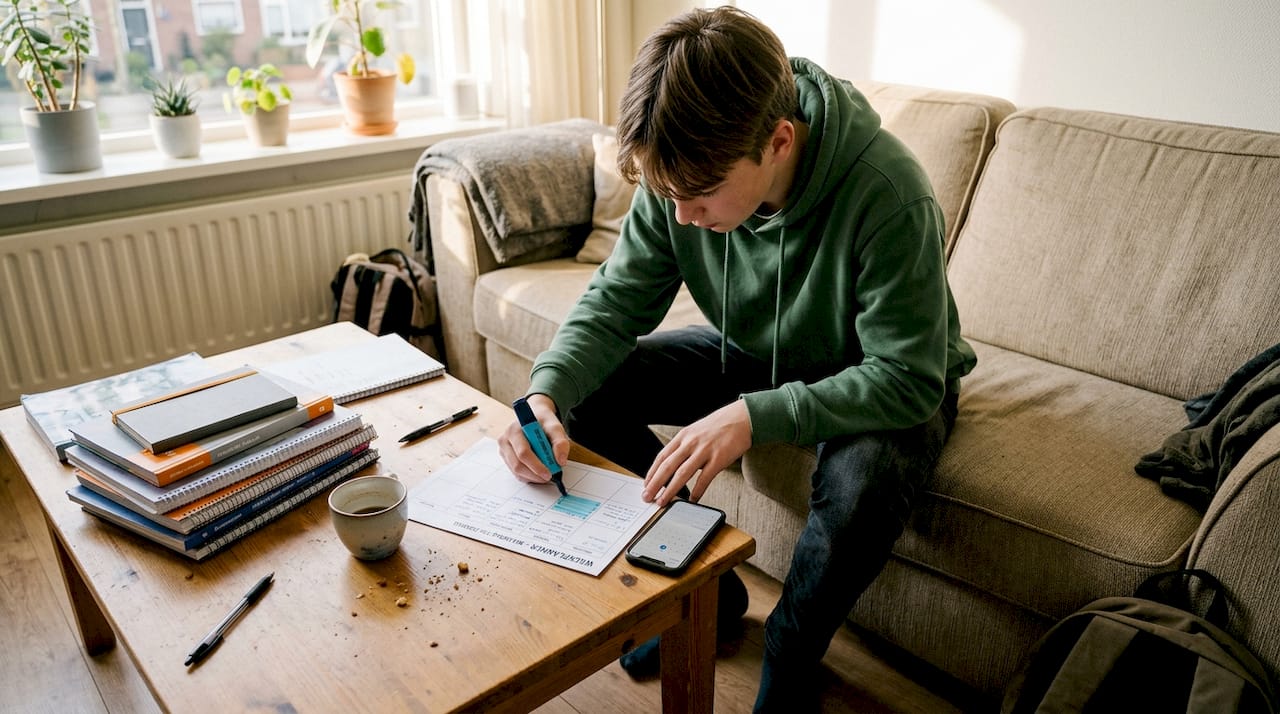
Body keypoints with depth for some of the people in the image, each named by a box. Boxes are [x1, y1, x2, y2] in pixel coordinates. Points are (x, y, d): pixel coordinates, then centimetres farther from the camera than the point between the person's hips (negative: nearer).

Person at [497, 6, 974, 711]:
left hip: (878, 381, -4)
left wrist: (755, 417, -43)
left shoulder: (887, 195, -35)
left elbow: (907, 377, -32)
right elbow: (617, 302, -12)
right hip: (759, 354, 5)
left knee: (865, 480, -38)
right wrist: (547, 393, -31)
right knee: (584, 393, -9)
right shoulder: (688, 171, -19)